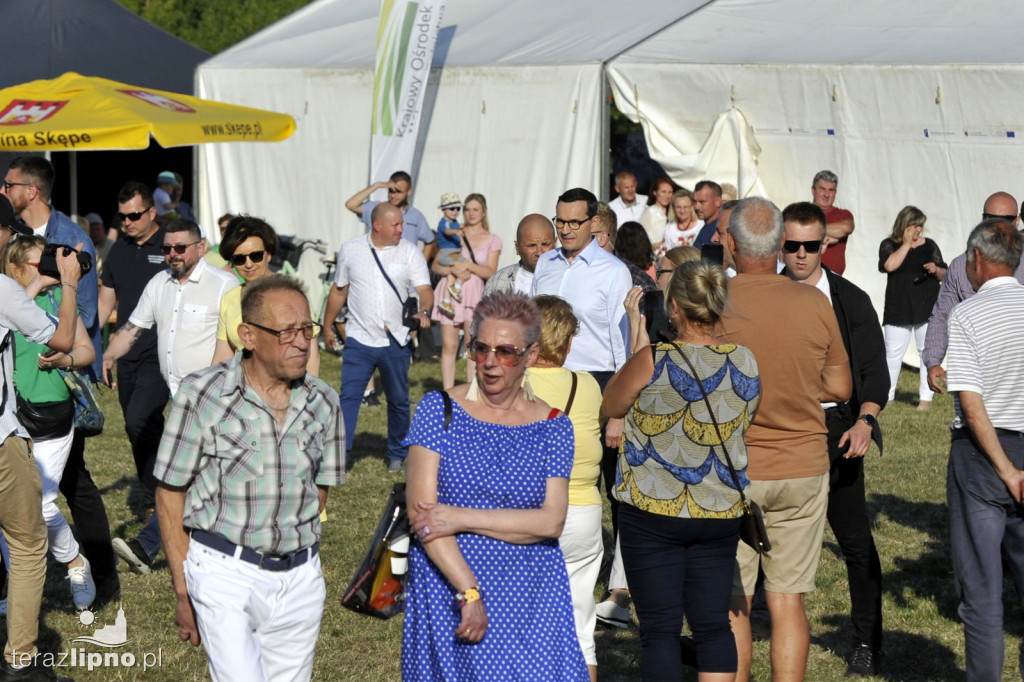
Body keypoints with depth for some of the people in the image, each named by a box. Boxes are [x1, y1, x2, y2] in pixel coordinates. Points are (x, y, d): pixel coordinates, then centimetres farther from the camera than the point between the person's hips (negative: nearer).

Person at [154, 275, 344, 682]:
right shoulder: (203, 393, -7)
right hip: (226, 573, -4)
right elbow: (170, 494, -3)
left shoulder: (323, 402, 4)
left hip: (301, 576, 4)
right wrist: (183, 593, -4)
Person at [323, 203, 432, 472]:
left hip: (396, 342, 1)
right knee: (349, 397, -7)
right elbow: (338, 291, 12)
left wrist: (424, 311, -29)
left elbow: (424, 289, -9)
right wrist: (328, 326, 14)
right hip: (359, 340, -1)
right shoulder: (350, 250, 2)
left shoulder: (409, 252, 0)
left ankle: (398, 455, 25)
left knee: (399, 400, 11)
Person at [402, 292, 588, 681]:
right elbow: (420, 511, -9)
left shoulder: (552, 426, 4)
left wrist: (463, 518, -15)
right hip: (446, 587, -1)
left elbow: (551, 521, -8)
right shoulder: (439, 409, -1)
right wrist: (469, 592, -16)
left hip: (530, 601, 1)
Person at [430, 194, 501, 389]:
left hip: (475, 295, -1)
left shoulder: (492, 240, 10)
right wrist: (453, 270, -10)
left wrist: (467, 265, -12)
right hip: (450, 293, 1)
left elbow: (490, 272, 0)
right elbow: (435, 265, 9)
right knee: (449, 345, -3)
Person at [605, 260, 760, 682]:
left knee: (660, 629, 3)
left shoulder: (653, 360, -16)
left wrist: (639, 340, 5)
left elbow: (611, 407, 2)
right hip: (720, 514, 4)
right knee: (713, 624, 11)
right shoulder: (745, 363, -2)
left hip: (652, 511, -4)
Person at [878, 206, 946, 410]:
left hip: (927, 307, 1)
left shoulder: (929, 245, 8)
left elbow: (944, 276, 11)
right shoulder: (889, 245, 3)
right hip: (898, 309, -1)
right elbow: (890, 265, -18)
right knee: (893, 353, 2)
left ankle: (926, 396, 6)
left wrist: (936, 270, -11)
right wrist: (907, 243, -11)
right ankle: (885, 394, 11)